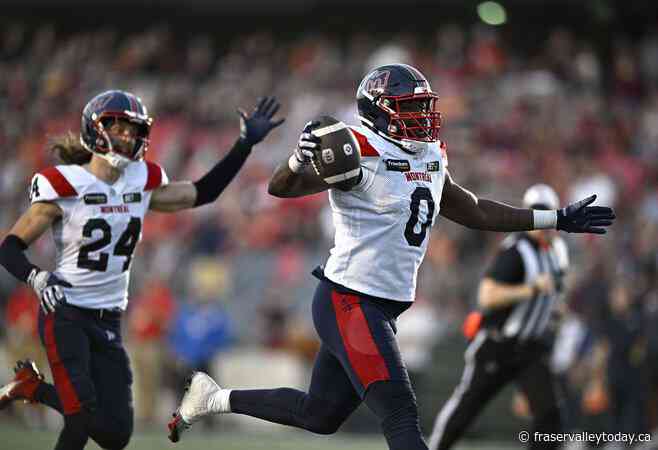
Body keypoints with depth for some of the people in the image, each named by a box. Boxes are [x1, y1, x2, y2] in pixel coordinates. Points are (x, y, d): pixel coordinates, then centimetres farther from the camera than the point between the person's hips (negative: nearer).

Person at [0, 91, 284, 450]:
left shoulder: (142, 184, 4)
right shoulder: (65, 187, -13)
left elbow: (202, 193, 16)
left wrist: (245, 144, 9)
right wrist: (36, 278, -29)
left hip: (109, 322, 6)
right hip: (65, 316, -6)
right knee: (84, 419, -18)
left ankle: (35, 387, 24)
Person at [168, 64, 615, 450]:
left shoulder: (430, 158, 10)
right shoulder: (362, 155, -16)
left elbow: (474, 212, 23)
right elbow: (280, 188, -21)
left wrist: (557, 219, 24)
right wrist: (300, 159, -44)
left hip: (383, 307, 9)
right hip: (350, 303, -9)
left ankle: (214, 398, 34)